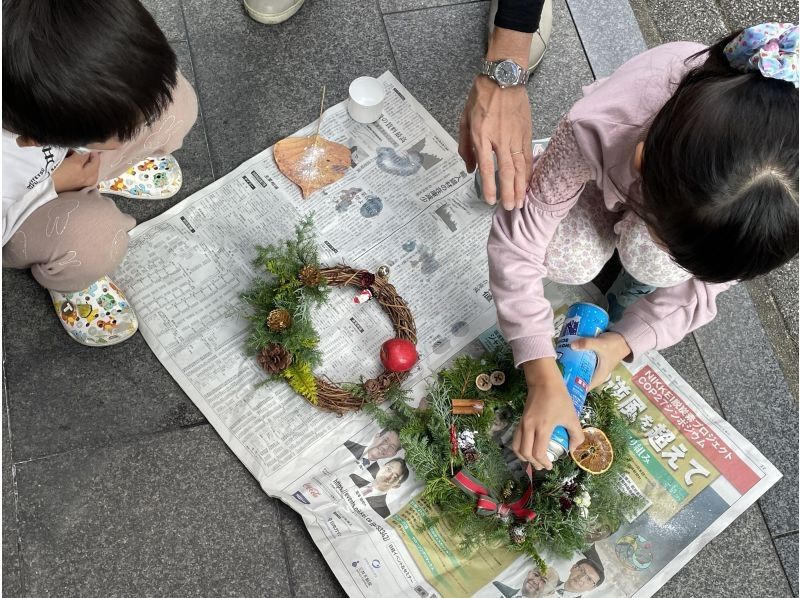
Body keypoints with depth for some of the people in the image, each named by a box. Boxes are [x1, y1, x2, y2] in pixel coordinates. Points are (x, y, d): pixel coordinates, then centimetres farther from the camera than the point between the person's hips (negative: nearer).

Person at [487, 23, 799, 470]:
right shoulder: (599, 128, -46)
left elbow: (710, 277, -21)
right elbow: (516, 242, -37)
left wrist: (627, 341, -30)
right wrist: (544, 377, -40)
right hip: (612, 170, 1)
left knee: (652, 260, -32)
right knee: (565, 260, -25)